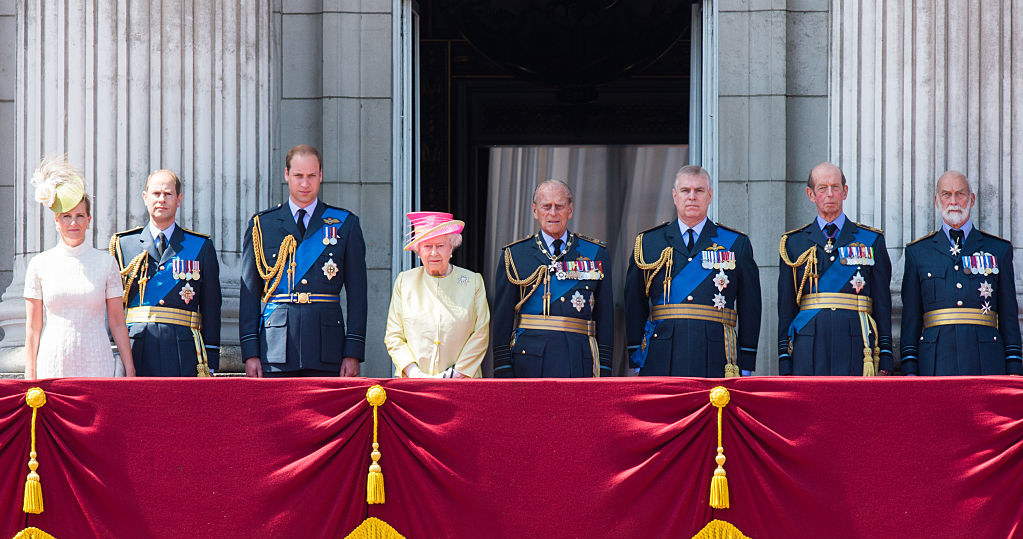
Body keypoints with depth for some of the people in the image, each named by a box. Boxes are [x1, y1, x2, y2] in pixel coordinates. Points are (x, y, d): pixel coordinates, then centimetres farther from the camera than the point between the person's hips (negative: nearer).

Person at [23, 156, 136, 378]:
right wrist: (30, 375, 2)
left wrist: (130, 370, 2)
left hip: (97, 366, 0)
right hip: (52, 366, 0)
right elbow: (33, 326, 7)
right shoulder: (39, 264, 6)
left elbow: (117, 322, 7)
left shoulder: (105, 263, 6)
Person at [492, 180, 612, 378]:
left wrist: (604, 371, 4)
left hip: (579, 366, 1)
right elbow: (502, 318, 6)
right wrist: (503, 374, -1)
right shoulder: (514, 255, 8)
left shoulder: (596, 253, 11)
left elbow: (605, 315, 10)